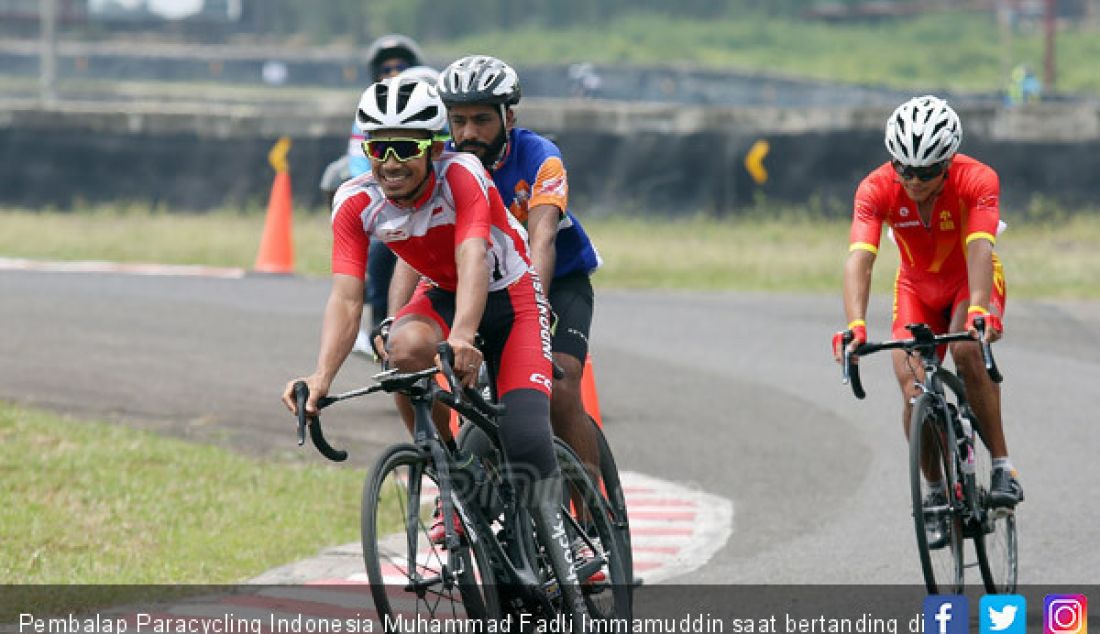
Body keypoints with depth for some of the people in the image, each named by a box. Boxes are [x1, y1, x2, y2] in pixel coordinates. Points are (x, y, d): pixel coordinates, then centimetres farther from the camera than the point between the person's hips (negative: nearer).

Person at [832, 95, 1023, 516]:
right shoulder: (876, 189, -27)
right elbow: (859, 259, -39)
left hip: (970, 281, -2)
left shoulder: (977, 180, -31)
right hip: (917, 286, 2)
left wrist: (978, 312, -62)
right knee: (911, 383, -17)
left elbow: (979, 249, -44)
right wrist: (855, 327, -55)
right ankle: (936, 490, 3)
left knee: (967, 351, -31)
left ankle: (1002, 468, -22)